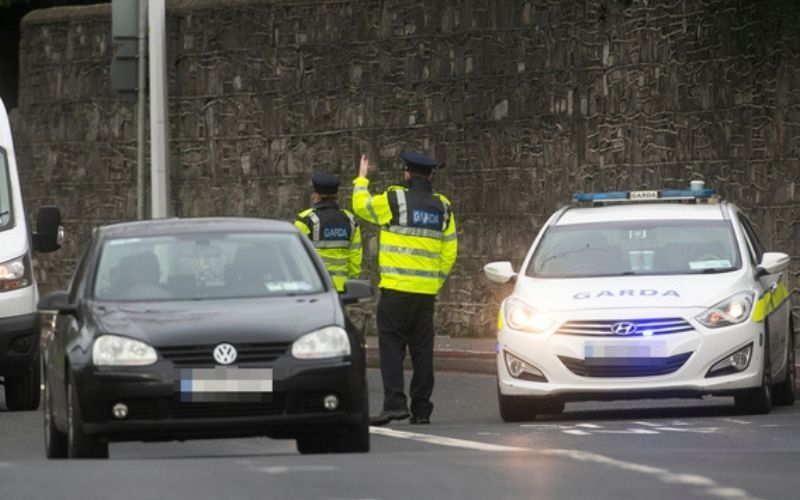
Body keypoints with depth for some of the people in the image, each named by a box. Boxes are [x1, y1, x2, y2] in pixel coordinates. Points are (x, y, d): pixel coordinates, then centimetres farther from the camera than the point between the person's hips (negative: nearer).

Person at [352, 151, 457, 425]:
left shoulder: (394, 200, -6)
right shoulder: (443, 208, 9)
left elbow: (361, 205, 10)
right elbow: (449, 252, 12)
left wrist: (361, 179, 26)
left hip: (396, 289, -5)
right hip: (427, 291, 5)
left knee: (391, 345, -4)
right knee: (422, 349, 8)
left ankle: (394, 402, -16)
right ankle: (421, 409, 9)